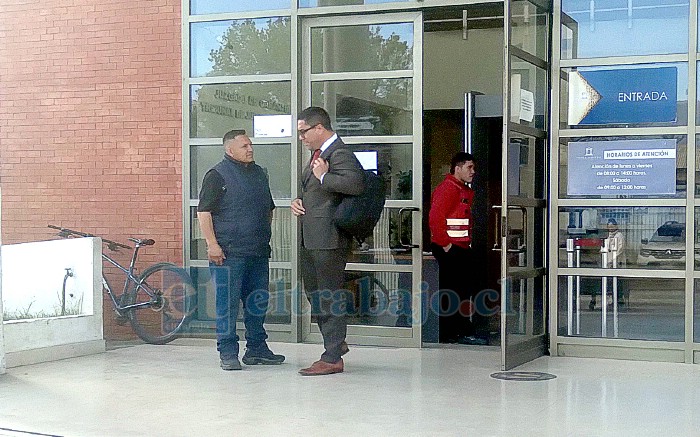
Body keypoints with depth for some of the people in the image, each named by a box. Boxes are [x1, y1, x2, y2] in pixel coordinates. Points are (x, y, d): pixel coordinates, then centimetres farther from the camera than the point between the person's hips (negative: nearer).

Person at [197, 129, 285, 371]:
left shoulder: (259, 173, 16)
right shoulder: (217, 175, -5)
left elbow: (269, 208, 28)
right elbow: (204, 211, -10)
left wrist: (265, 234, 21)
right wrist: (212, 244, -16)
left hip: (258, 251, 7)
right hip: (229, 252, -7)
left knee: (258, 302, 12)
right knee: (228, 302, -4)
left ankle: (256, 349, 22)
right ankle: (227, 353, 3)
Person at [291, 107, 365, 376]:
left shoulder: (340, 154, -14)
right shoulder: (317, 154, 17)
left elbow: (356, 183, -31)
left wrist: (324, 176, -22)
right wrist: (299, 201, 12)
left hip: (329, 238, -10)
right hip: (310, 237, 10)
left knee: (330, 296, -3)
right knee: (314, 293, 18)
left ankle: (332, 358, 3)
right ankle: (335, 341, 32)